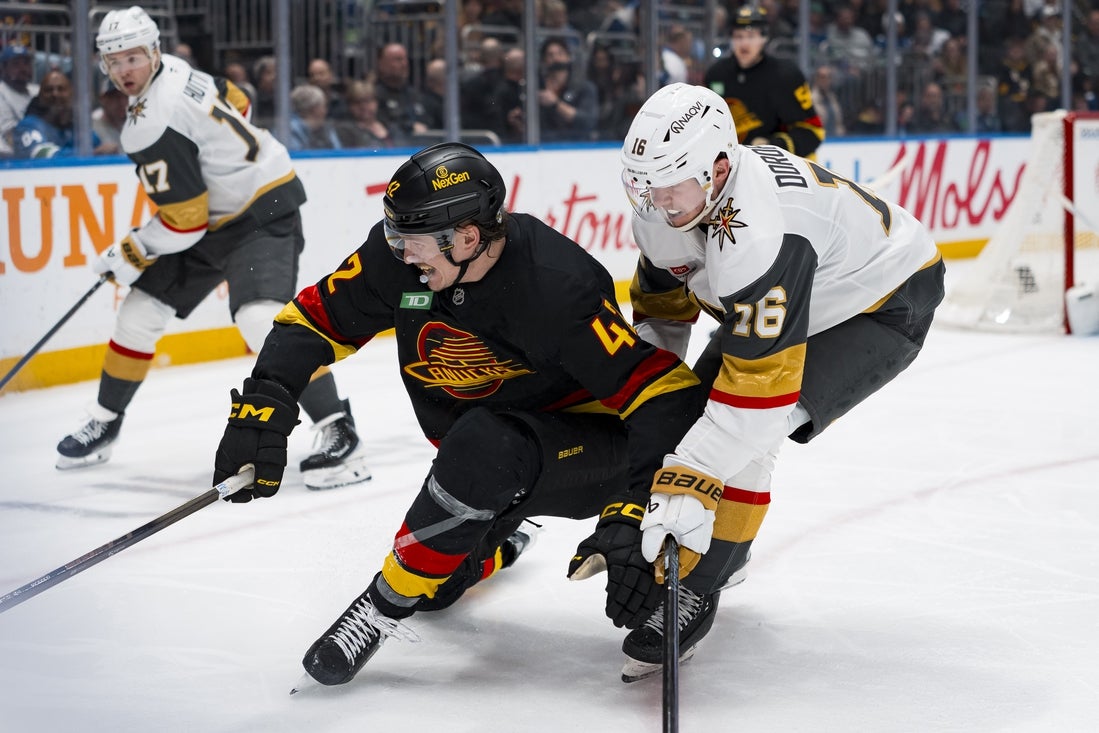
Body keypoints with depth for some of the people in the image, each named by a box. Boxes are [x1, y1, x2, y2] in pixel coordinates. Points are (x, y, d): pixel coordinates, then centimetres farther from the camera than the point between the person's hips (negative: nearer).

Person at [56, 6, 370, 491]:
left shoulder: (152, 127, -26)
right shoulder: (171, 70, 0)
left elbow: (186, 223, -23)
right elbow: (235, 101, 17)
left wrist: (129, 255, -9)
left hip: (263, 213, -11)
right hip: (216, 210, 11)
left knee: (261, 318, -31)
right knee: (139, 312, 10)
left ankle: (338, 433, -30)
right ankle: (104, 423, 26)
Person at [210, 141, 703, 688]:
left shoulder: (556, 286, -33)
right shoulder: (401, 258, -15)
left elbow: (665, 392, -36)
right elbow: (315, 319, -4)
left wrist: (632, 517, -46)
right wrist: (261, 408, -21)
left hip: (591, 447, -7)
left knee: (482, 446, -36)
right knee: (435, 590, 11)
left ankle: (386, 604, -17)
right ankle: (497, 542, 47)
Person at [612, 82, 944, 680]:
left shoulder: (757, 232, -42)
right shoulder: (669, 194, -15)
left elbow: (759, 382, -43)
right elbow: (661, 294, 5)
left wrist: (688, 481, -43)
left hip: (885, 304, -9)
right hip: (797, 294, 9)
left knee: (746, 426, -23)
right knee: (692, 411, 6)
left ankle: (694, 589, -12)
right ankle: (722, 550, 27)